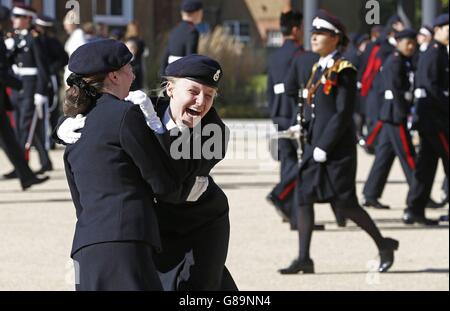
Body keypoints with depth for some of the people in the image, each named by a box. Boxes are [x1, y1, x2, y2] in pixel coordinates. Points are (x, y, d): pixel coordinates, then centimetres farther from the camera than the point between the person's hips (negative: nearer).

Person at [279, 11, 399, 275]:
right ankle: (304, 260, 2)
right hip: (316, 146, 8)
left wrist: (325, 147, -18)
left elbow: (344, 113, -16)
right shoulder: (319, 69, 13)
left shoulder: (344, 71, -12)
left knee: (345, 203, -5)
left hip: (337, 149, -8)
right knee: (304, 198, 1)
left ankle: (383, 244, 13)